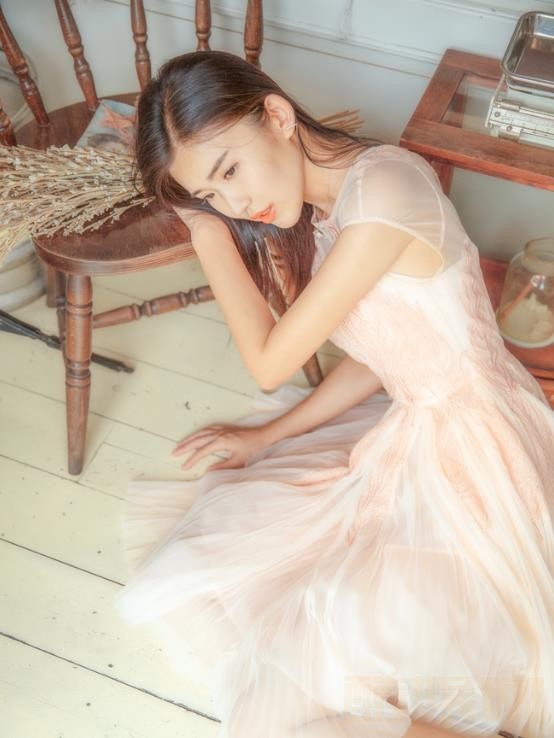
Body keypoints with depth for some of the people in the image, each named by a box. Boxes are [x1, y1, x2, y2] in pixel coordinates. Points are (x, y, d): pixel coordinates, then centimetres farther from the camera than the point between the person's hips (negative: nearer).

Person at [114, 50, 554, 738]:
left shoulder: (383, 190, -24)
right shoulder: (317, 210, 4)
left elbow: (270, 363, -18)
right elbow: (374, 359, 10)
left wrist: (208, 235, -10)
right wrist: (266, 436, 9)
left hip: (474, 455, -9)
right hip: (412, 428, 9)